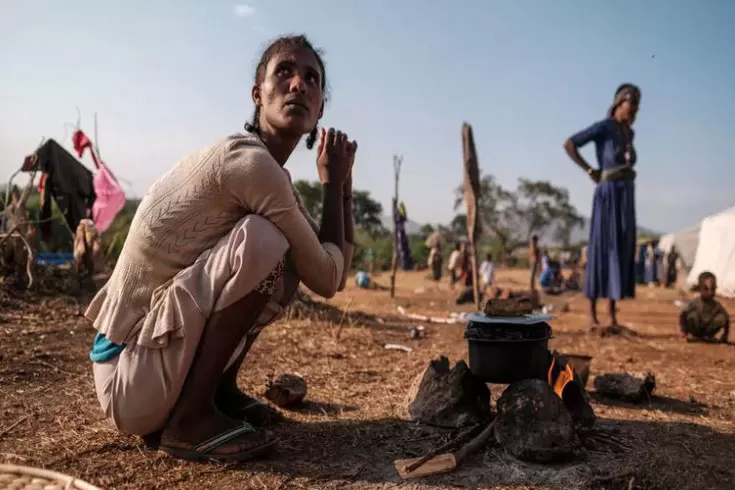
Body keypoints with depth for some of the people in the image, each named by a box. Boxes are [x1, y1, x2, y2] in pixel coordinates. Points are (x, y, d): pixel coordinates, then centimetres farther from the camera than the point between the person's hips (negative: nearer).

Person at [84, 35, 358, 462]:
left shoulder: (269, 174, 8)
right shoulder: (249, 163, -21)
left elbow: (335, 270, 10)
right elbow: (326, 280, -14)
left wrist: (344, 181, 4)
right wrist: (332, 182, -3)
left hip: (169, 344, 9)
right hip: (132, 379, -9)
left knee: (292, 256, 10)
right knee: (261, 238, -24)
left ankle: (220, 390, 10)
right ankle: (189, 417, -15)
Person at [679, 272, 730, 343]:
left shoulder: (717, 305, -14)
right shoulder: (695, 304, -23)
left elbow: (726, 318, -4)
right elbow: (683, 315, -17)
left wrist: (724, 338, -6)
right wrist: (684, 332, -19)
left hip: (709, 330, 2)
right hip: (696, 331, -2)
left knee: (721, 317, -20)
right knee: (693, 315, -29)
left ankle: (708, 336, -1)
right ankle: (694, 336, -6)